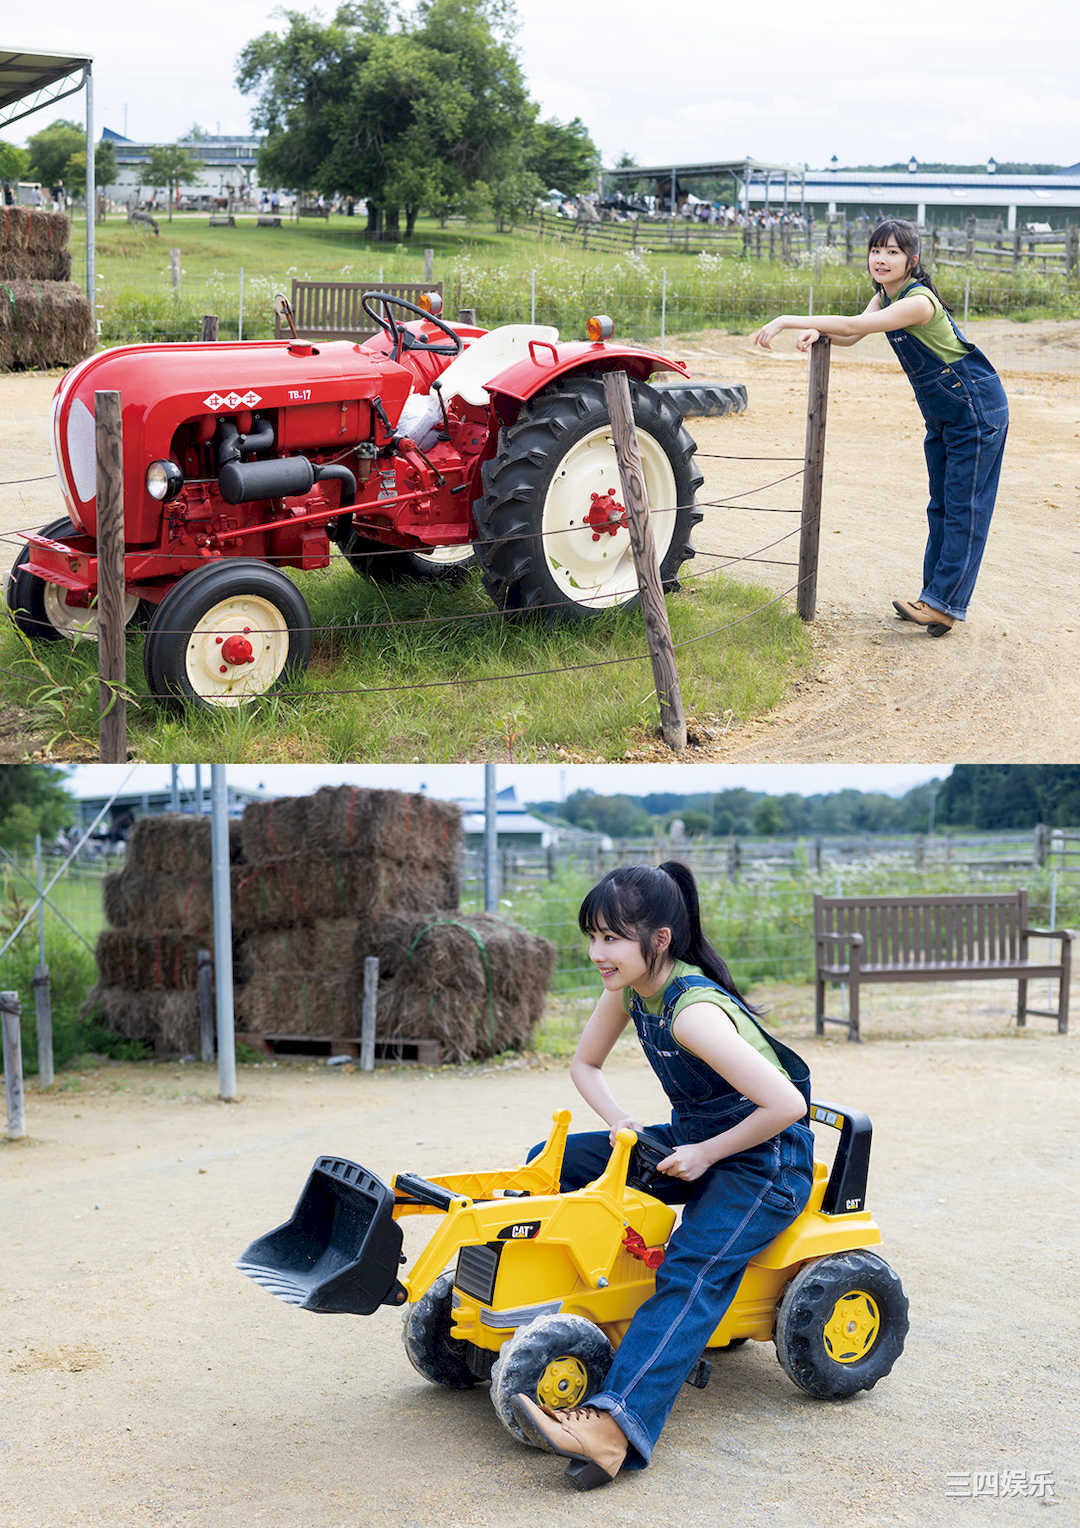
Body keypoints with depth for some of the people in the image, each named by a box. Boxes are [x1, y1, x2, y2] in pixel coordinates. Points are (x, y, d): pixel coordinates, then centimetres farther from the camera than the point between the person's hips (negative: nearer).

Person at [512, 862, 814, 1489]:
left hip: (764, 1162, -9)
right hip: (691, 1141, 9)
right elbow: (586, 1063, 13)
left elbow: (786, 1105, -33)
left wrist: (705, 1155, -21)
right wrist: (621, 1125, -5)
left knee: (692, 1272, -31)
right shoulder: (630, 987, -4)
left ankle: (615, 1425, -47)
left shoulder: (693, 1013, -29)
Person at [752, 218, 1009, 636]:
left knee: (964, 508, -5)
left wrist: (787, 320, -33)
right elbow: (851, 334, 0)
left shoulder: (918, 301, -27)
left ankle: (943, 603, -5)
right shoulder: (885, 297, 4)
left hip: (976, 408, -10)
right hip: (942, 413, 10)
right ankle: (937, 598, 18)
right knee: (941, 507, 12)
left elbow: (853, 326, -33)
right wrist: (816, 331, -22)